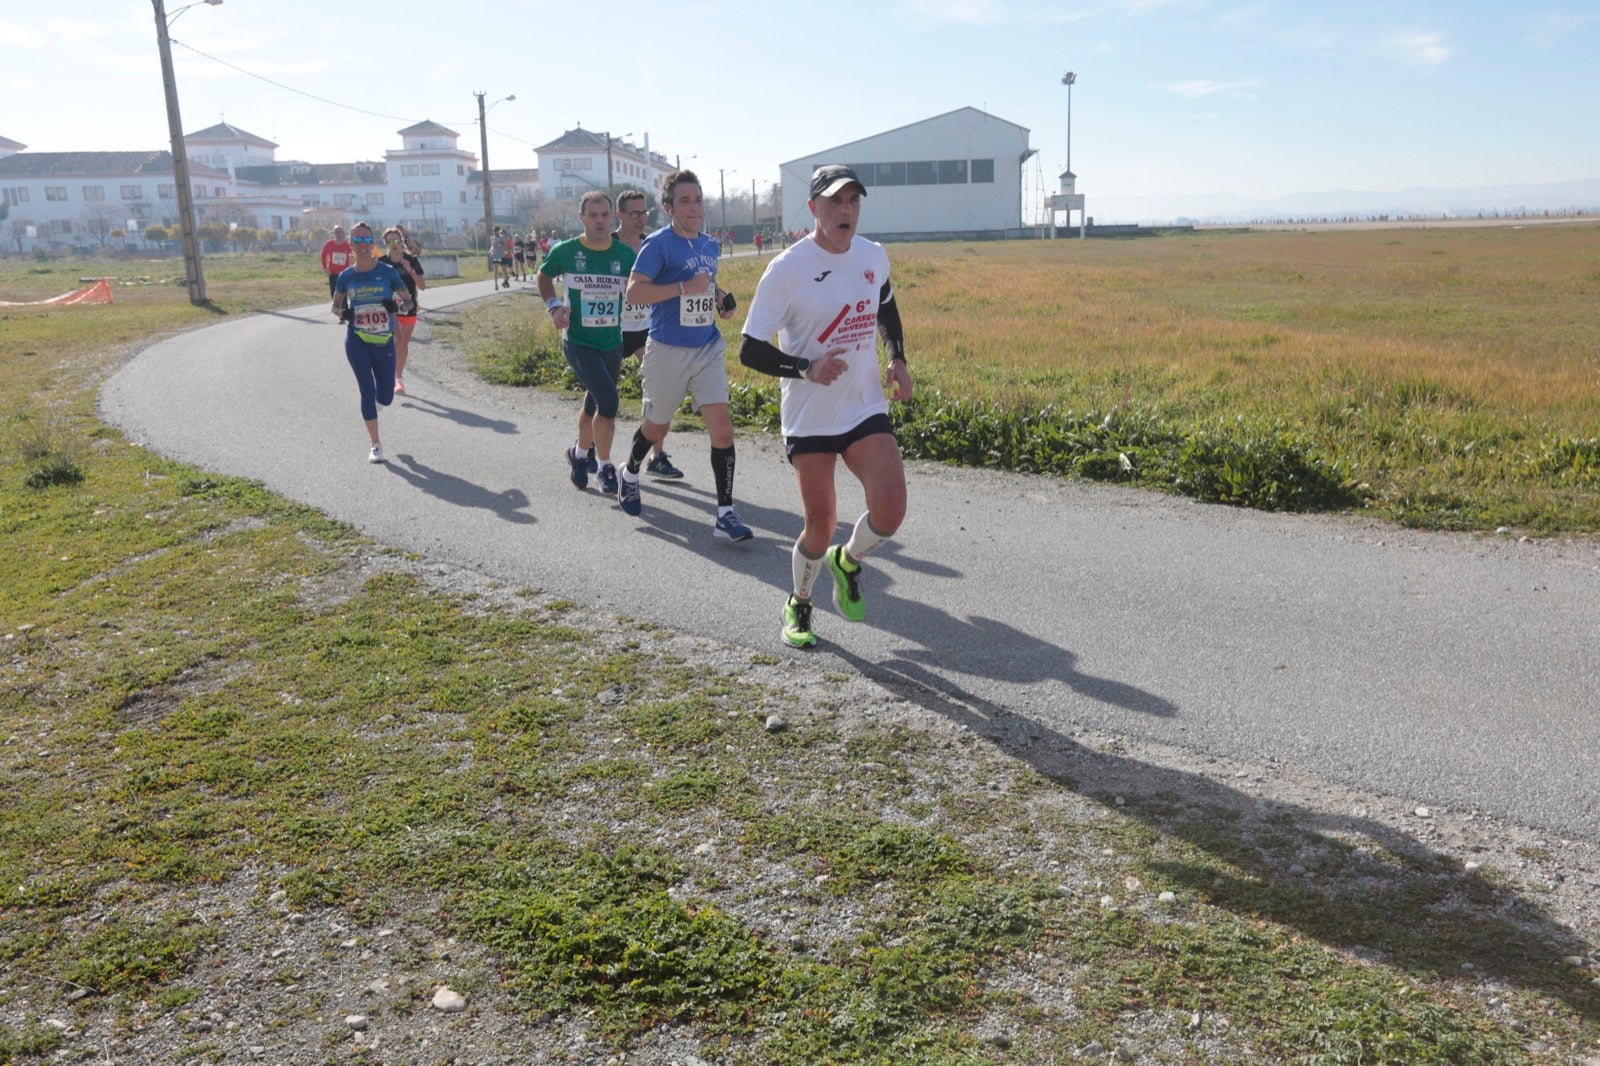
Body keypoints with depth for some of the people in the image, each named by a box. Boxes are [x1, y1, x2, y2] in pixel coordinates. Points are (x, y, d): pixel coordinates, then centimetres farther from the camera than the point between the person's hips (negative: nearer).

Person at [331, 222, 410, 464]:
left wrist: (397, 305, -19)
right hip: (356, 341, 0)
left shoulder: (387, 272, -2)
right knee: (367, 391, -5)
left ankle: (376, 401, 47)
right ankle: (375, 446, 4)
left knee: (385, 398, 7)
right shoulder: (345, 276, 2)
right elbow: (335, 305, 14)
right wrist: (342, 312, -10)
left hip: (384, 341, 0)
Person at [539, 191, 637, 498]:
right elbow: (543, 276, 12)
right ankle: (605, 465, 0)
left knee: (596, 403, 15)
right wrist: (554, 305, -4)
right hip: (578, 342, -4)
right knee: (608, 402, -18)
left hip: (613, 343, 4)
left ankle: (580, 452, 40)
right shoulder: (565, 251, -8)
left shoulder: (625, 254, -3)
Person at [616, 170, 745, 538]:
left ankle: (725, 515, -4)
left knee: (722, 429, -8)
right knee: (657, 427, 14)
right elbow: (633, 292, -18)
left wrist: (720, 300, 5)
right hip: (668, 351, -5)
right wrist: (684, 288, -24)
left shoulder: (711, 245, 10)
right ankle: (629, 474, 45)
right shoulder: (659, 244, -11)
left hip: (708, 349, 5)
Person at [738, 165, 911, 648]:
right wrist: (807, 368, -26)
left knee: (890, 511, -14)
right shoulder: (786, 269, -13)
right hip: (809, 418, -3)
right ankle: (798, 605, 32)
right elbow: (750, 350, -12)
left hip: (867, 408, 4)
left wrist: (897, 359, 9)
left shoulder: (874, 256, 3)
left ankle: (847, 562, 21)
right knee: (820, 527, 2)